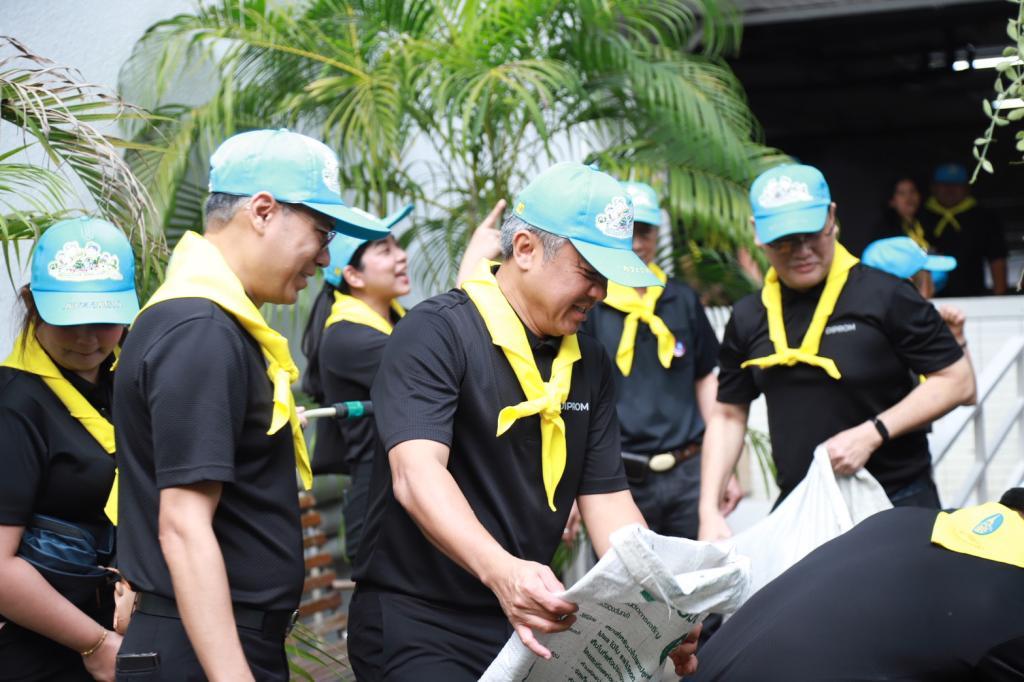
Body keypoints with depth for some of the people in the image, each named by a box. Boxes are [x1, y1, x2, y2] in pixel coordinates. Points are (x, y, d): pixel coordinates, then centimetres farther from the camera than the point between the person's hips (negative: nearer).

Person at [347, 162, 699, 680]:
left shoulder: (589, 364, 8)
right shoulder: (437, 333, -14)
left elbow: (606, 498, 6)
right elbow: (417, 475, -27)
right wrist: (499, 570, -43)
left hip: (527, 621, 7)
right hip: (417, 621, -6)